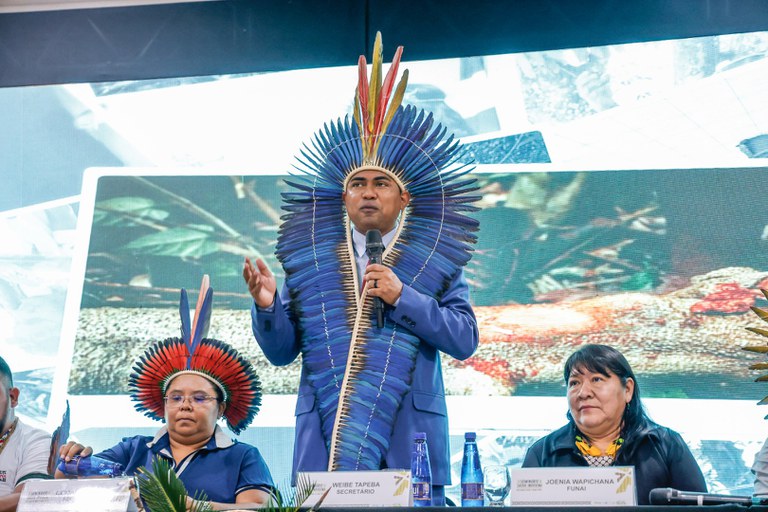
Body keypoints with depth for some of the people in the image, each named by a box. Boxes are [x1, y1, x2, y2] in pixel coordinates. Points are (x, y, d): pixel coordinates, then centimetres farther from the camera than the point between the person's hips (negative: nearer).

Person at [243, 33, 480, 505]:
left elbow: (465, 340, -1)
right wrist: (268, 306, -9)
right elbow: (281, 351, 11)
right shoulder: (310, 260, 12)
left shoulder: (435, 262, 9)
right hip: (325, 445, 1)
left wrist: (403, 297, -12)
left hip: (409, 447, -1)